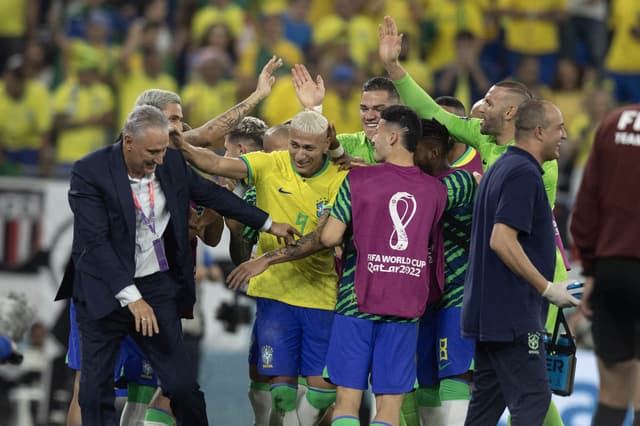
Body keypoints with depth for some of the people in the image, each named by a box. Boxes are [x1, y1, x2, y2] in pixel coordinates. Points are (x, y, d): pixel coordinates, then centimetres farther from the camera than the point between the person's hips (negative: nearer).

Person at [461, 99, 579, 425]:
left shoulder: (500, 169, 17)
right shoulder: (524, 174, -15)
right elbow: (502, 240, -24)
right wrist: (548, 289, -18)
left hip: (488, 310, 10)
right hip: (513, 313, -10)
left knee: (488, 399, 11)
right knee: (532, 398, -11)